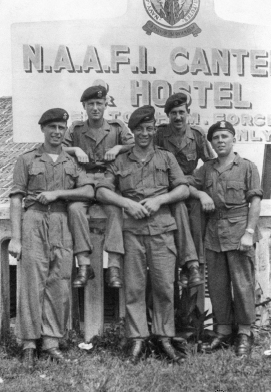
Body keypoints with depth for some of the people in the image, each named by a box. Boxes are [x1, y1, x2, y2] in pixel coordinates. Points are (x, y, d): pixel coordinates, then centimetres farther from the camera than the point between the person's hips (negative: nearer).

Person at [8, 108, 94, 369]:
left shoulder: (72, 163, 18)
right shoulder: (27, 160, 10)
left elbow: (89, 192, 3)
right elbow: (16, 200, 3)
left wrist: (57, 193, -9)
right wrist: (15, 238, -7)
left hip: (62, 224, 3)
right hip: (33, 222, -2)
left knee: (60, 285, -1)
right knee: (32, 282, -6)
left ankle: (51, 341, 7)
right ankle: (29, 344, 1)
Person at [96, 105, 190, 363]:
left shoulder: (166, 158, 13)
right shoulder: (120, 162, 13)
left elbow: (184, 189, 7)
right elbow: (101, 191, 5)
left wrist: (159, 199, -8)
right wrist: (128, 203, -9)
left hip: (162, 229, 0)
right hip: (132, 230, 0)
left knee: (164, 286, 0)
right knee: (134, 287, 1)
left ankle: (164, 337, 12)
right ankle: (137, 339, 9)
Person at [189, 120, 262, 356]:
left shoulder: (247, 167, 2)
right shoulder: (207, 169, 15)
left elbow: (255, 202, -4)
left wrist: (249, 232, -12)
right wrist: (201, 194, -3)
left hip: (239, 230, -4)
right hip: (214, 232, 4)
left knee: (242, 284, -3)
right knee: (217, 285, 8)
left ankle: (245, 332, 8)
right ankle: (223, 331, 19)